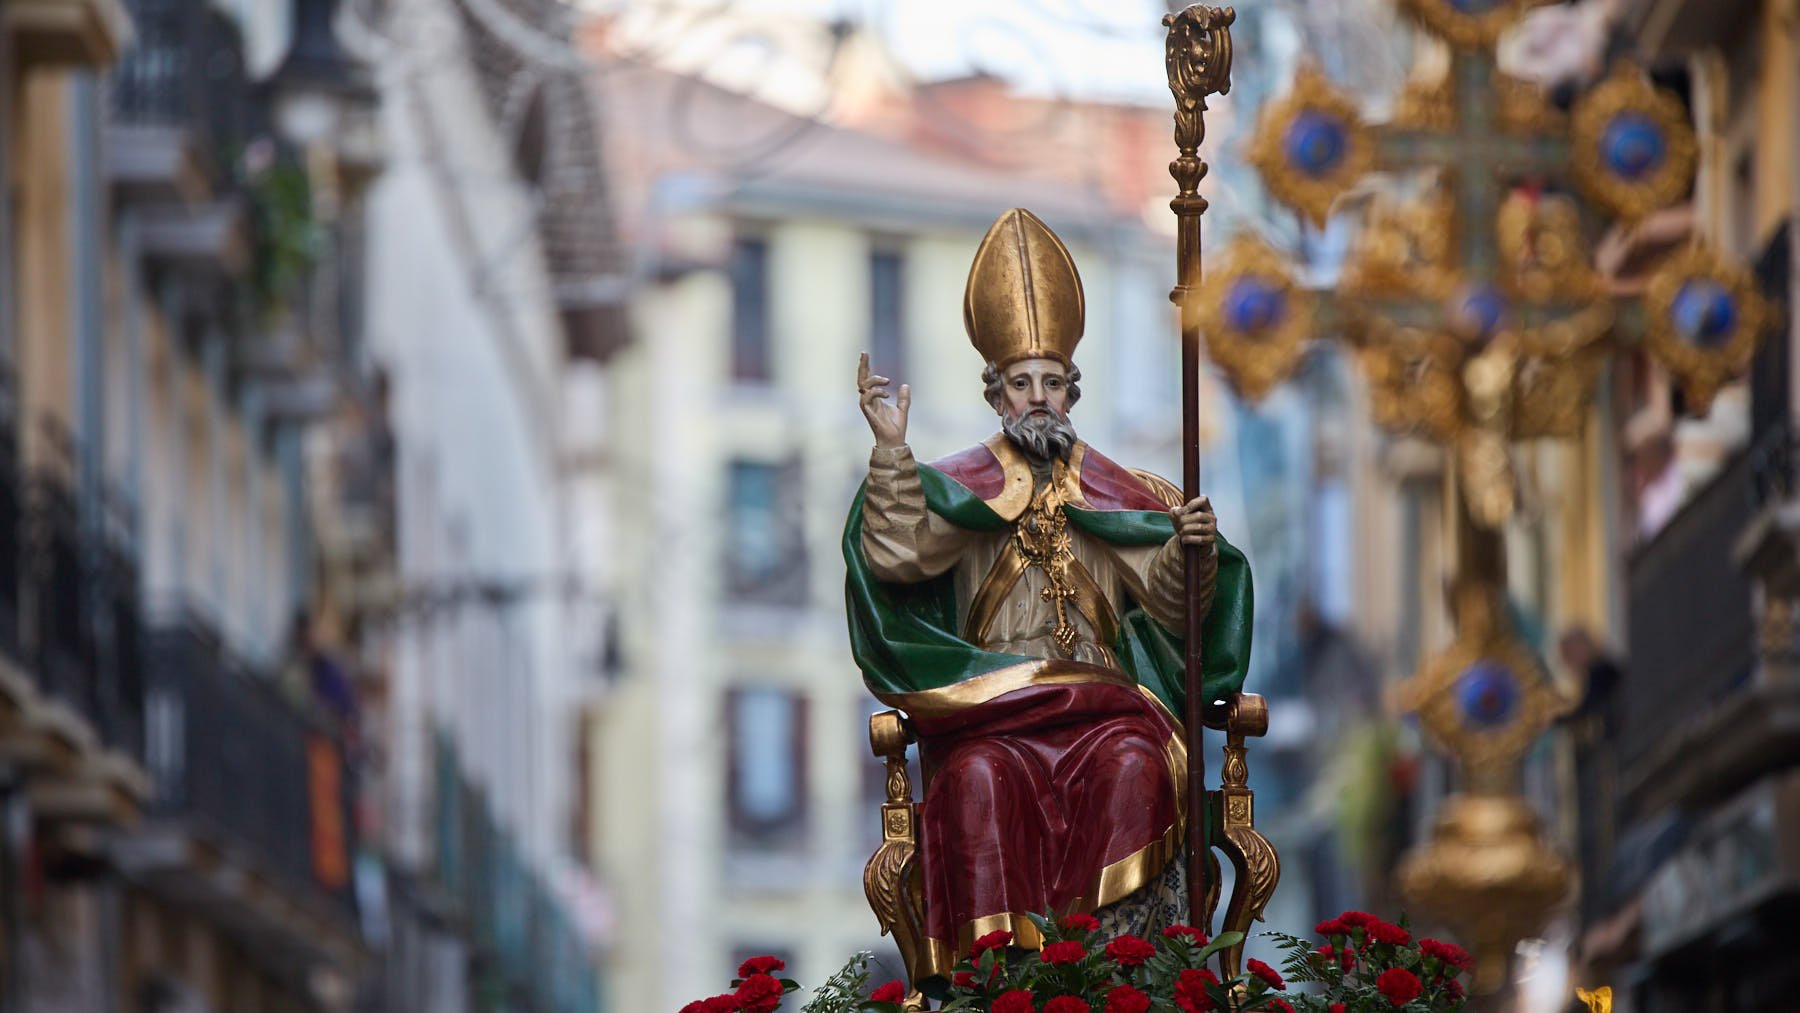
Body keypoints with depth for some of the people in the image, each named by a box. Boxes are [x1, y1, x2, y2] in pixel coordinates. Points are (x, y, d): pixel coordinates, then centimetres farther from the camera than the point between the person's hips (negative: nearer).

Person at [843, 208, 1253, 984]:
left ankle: (1114, 950, -33)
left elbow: (1169, 601, 7)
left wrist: (1194, 551, -15)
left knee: (1133, 765, -34)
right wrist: (891, 451, -15)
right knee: (981, 777, -36)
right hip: (988, 705, -1)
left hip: (1101, 700, 1)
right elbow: (896, 554, -6)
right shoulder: (956, 486, 13)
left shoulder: (1117, 496, 16)